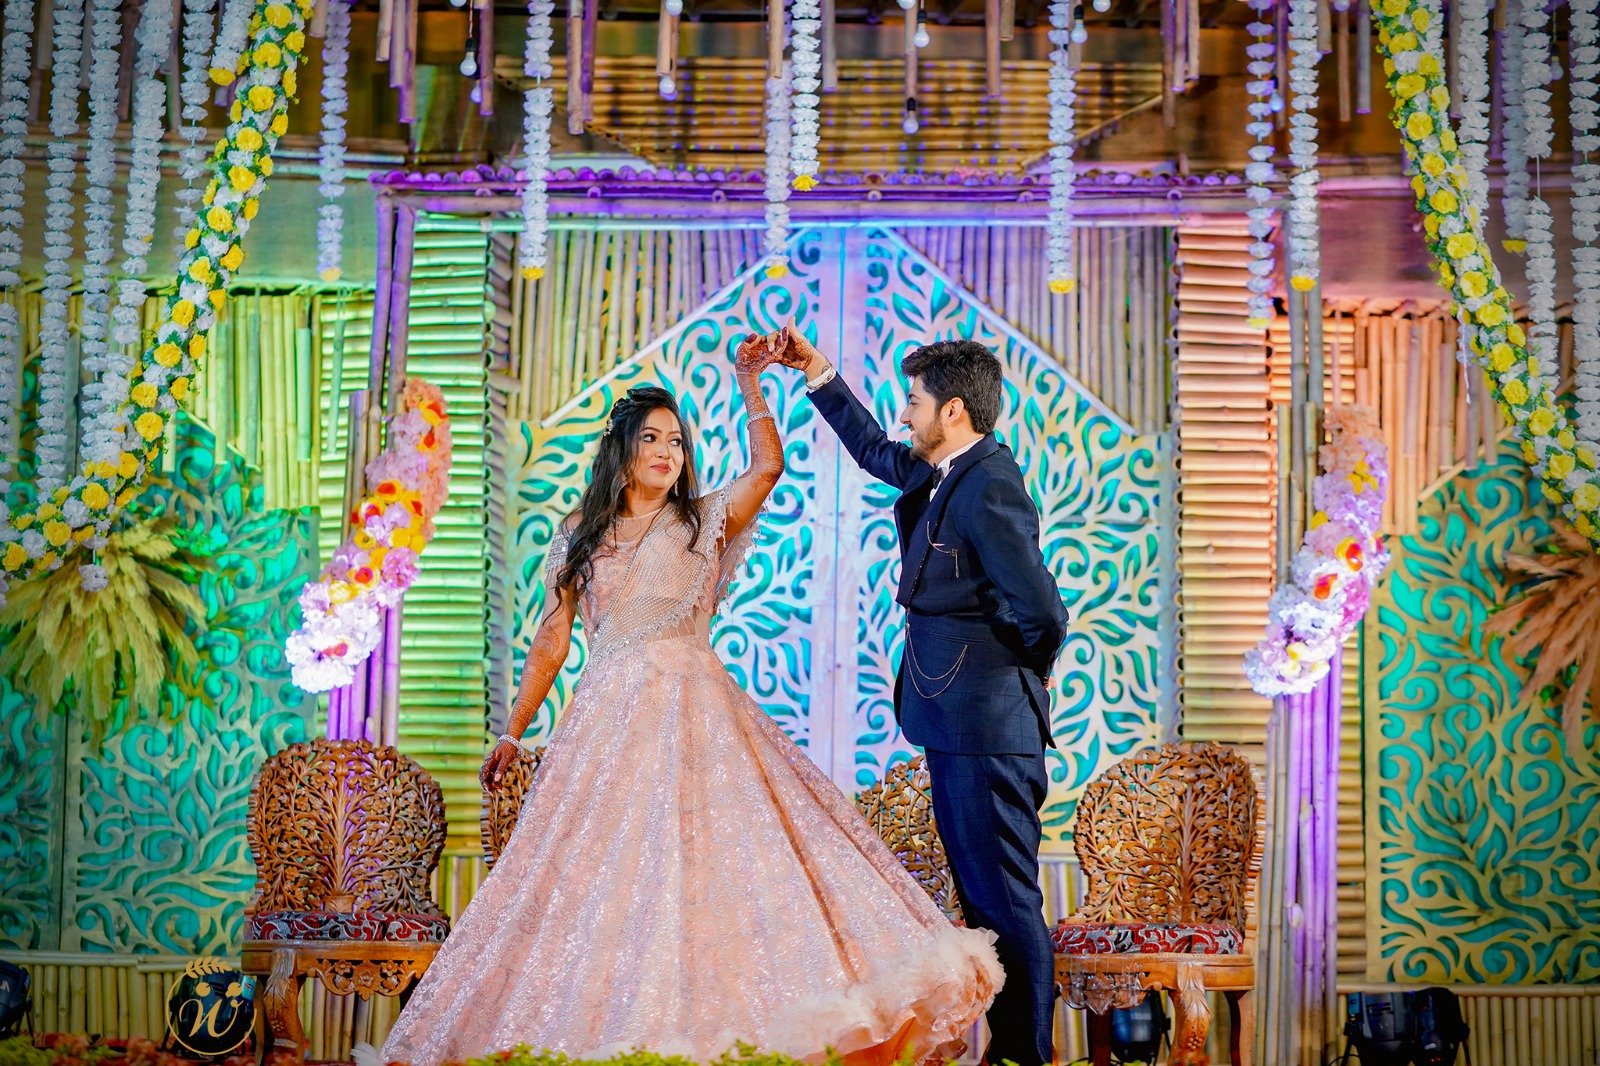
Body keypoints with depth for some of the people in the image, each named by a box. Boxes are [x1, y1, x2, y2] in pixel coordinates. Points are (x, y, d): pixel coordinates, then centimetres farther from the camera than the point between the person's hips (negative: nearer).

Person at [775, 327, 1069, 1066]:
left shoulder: (988, 488, -19)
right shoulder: (941, 473, 11)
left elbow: (1041, 611, -25)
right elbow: (873, 450, 31)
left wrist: (1026, 666, -6)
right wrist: (816, 372, 28)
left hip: (986, 724, -10)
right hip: (954, 720, 10)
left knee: (1005, 898, -3)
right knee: (980, 894, 16)